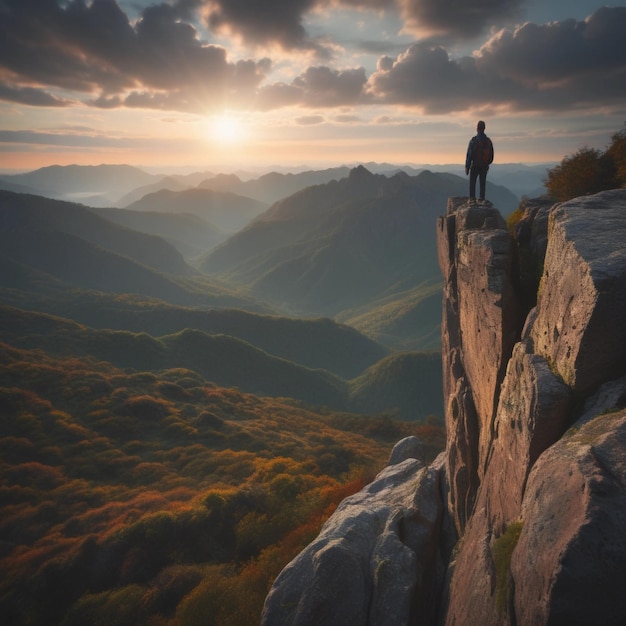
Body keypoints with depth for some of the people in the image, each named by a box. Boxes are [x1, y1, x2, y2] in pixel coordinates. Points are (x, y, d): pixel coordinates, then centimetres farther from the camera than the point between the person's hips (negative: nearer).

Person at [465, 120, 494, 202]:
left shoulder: (474, 140, -11)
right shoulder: (488, 140, 4)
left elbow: (469, 154, -13)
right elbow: (491, 155, 9)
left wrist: (467, 167, -8)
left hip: (475, 165, -4)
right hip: (485, 166, 4)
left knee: (472, 182, 4)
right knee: (482, 183, 9)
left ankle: (472, 198, -3)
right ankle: (482, 199, 7)